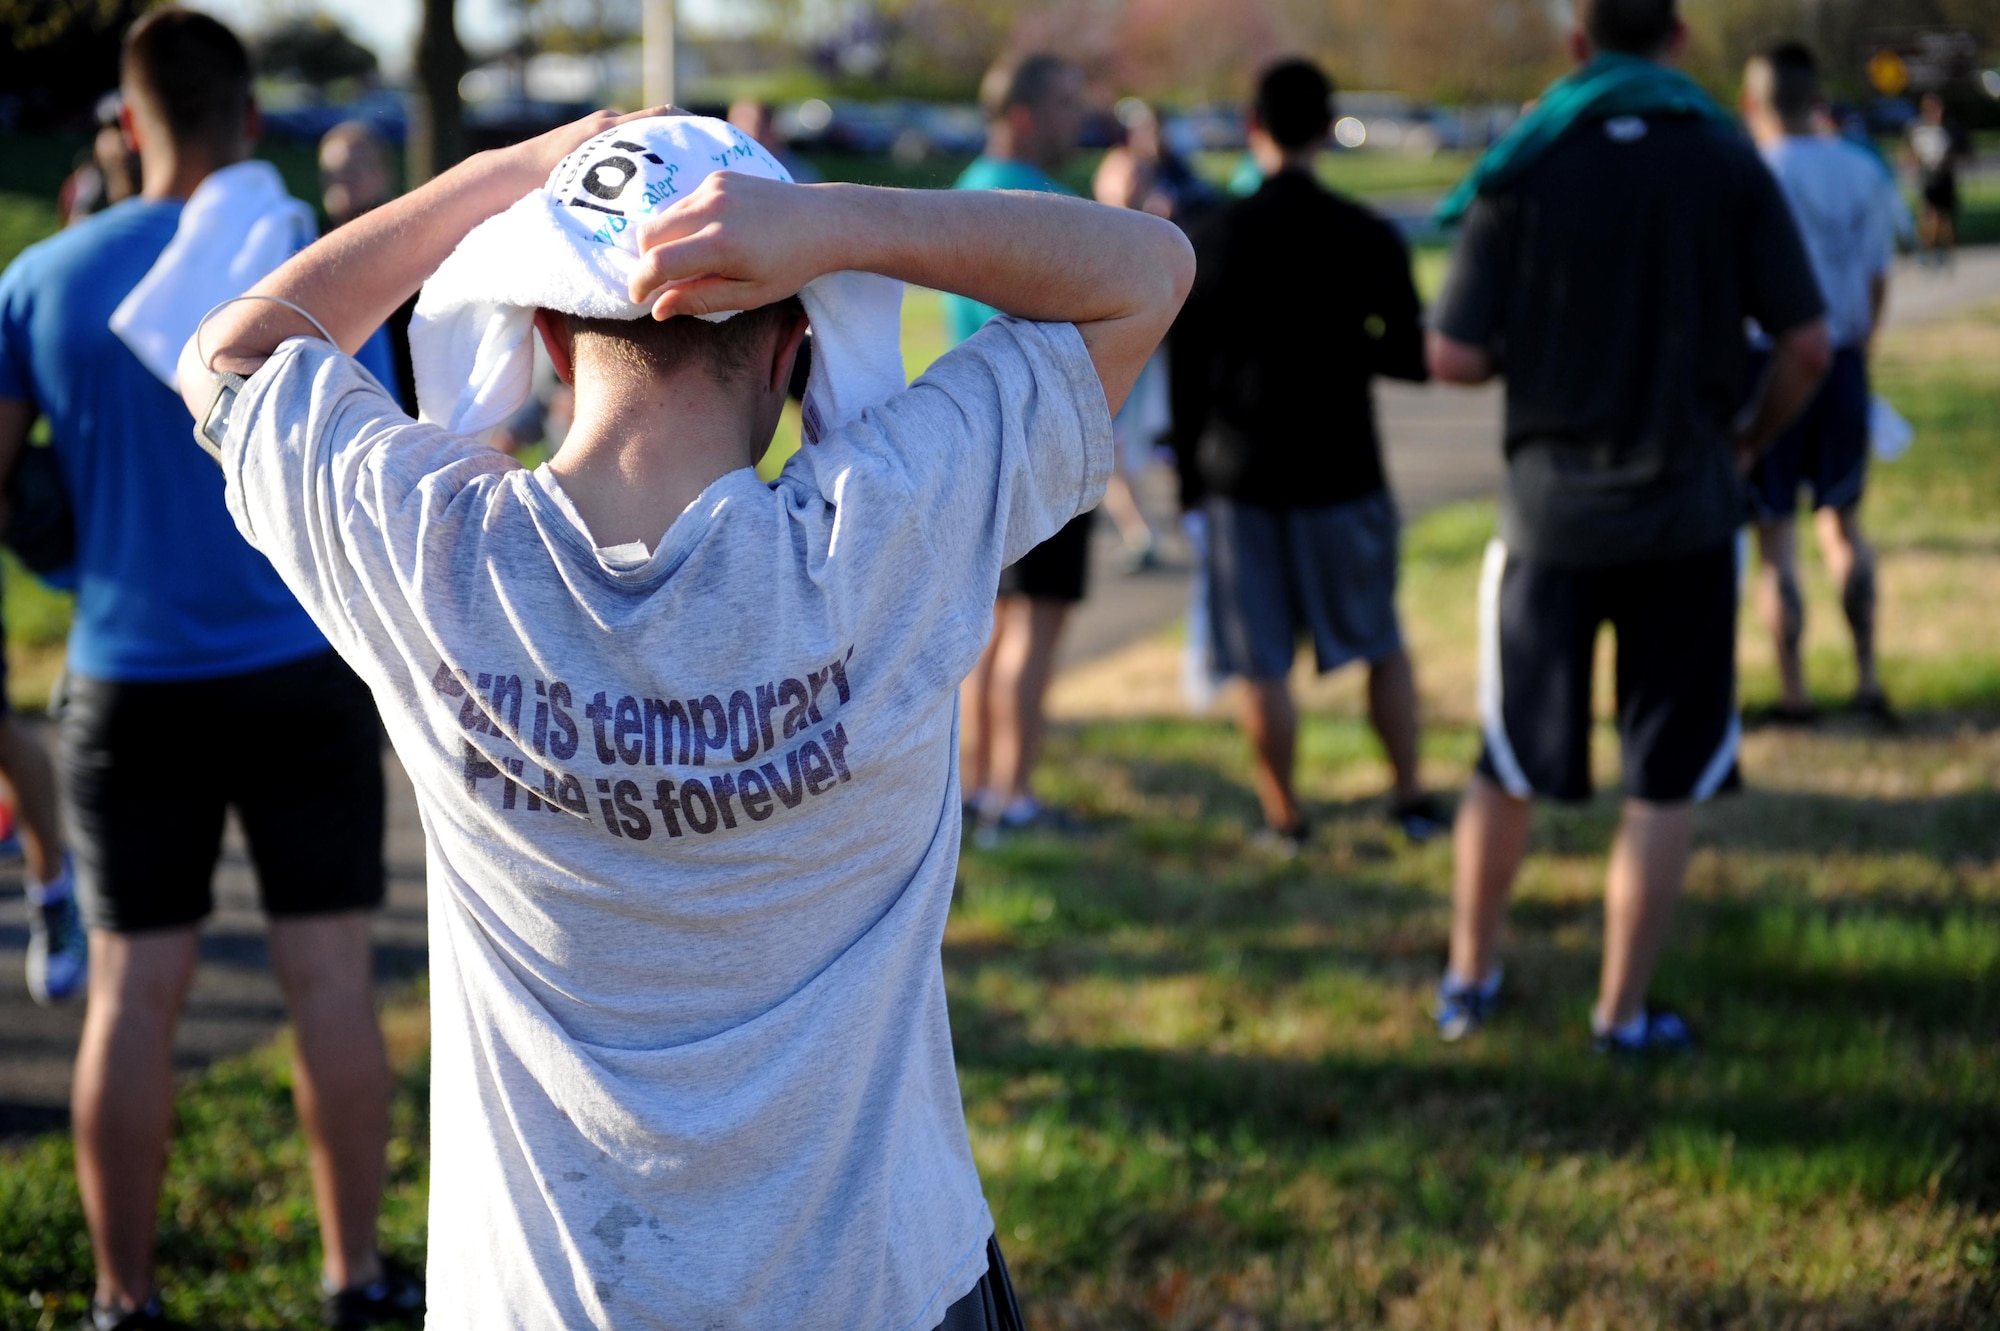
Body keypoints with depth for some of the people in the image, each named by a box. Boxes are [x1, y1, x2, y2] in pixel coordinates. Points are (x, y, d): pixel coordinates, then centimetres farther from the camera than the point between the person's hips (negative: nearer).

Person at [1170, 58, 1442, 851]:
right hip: (1341, 474, 0)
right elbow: (1414, 359, 0)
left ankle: (1283, 818, 13)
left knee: (1263, 665, 6)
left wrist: (1190, 471, 9)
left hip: (1241, 474, 0)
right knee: (1380, 643, 15)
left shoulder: (1210, 241, -5)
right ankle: (1412, 800, 19)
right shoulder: (1369, 238, -6)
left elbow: (1184, 370, -1)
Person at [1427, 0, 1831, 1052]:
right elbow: (1808, 345, -8)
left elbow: (1454, 358, -8)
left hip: (1552, 511, 1)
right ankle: (1622, 1014, 12)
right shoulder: (1727, 164, -5)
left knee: (1509, 767, 16)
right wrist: (1749, 441, 9)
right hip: (1685, 513, -1)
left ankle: (1468, 978, 28)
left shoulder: (1519, 172, -6)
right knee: (1664, 783, 8)